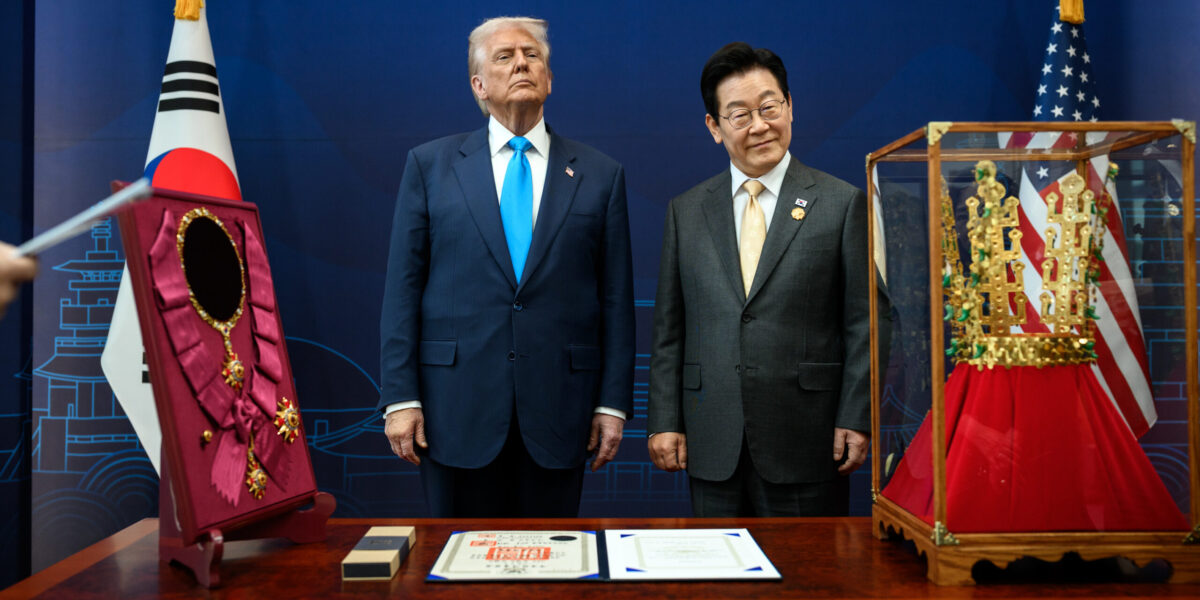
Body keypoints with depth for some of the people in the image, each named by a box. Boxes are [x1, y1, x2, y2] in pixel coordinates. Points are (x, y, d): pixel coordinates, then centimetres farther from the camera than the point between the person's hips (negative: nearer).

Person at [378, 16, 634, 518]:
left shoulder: (599, 175, 7)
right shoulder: (429, 164, 6)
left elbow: (616, 298, 5)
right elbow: (403, 288, 2)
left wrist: (613, 403, 1)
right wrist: (400, 398, -3)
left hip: (557, 411, 1)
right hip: (457, 406, 0)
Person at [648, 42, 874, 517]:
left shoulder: (842, 203, 1)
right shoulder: (686, 211, 8)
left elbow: (862, 325, -1)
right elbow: (669, 329, 8)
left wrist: (856, 420, -6)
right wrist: (664, 421, 2)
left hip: (806, 442, -2)